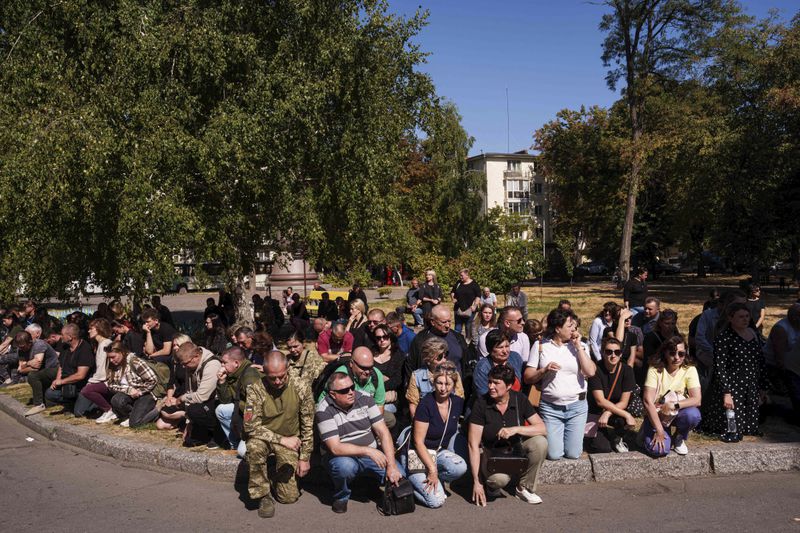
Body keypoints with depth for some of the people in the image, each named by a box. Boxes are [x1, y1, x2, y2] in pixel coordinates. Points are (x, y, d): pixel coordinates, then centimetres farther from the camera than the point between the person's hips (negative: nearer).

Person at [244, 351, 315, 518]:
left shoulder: (301, 388, -14)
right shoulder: (255, 388, -18)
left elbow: (308, 427, -6)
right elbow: (251, 426, -20)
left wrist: (305, 458, -6)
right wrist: (282, 439, -21)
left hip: (291, 441, 1)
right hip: (264, 437, -1)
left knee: (289, 497, -6)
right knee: (254, 447, -37)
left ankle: (276, 478, 30)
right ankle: (263, 495, -14)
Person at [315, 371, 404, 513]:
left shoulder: (364, 399, -5)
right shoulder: (324, 410, -15)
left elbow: (383, 432, -7)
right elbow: (335, 448, -21)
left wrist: (392, 465, -17)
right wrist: (368, 450, -30)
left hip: (372, 453, 4)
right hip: (343, 457, -4)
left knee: (400, 477, -16)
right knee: (345, 466, -38)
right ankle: (341, 496, -4)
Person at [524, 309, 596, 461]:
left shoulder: (580, 346, 3)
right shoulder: (540, 346, 1)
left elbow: (590, 372, -12)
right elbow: (528, 378, 0)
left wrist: (578, 346, -11)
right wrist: (545, 370, -18)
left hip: (577, 407, 1)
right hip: (550, 407, -1)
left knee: (573, 454, 5)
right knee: (554, 455, -1)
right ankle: (550, 435, 31)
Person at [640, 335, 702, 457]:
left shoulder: (689, 370, -9)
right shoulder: (655, 370, -16)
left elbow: (697, 399, -15)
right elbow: (648, 401, -21)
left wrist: (674, 405, -28)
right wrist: (659, 430, -24)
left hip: (677, 413, 3)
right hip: (656, 414, -3)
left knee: (693, 414, -31)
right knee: (659, 450, -25)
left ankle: (679, 439, 1)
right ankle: (648, 433, 12)